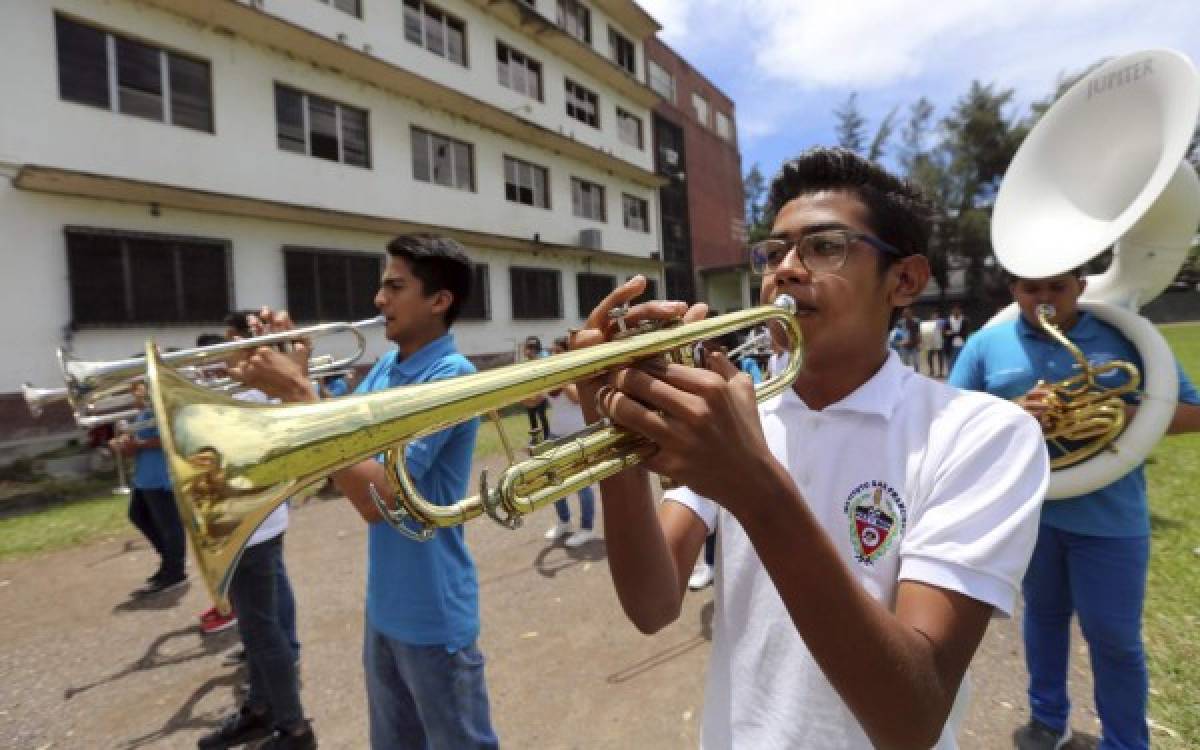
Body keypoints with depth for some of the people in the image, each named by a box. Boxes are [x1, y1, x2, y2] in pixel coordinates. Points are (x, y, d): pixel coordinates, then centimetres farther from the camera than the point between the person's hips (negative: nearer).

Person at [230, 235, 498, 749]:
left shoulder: (450, 376, -23)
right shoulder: (385, 368, 4)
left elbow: (376, 496, -29)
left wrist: (298, 394, -24)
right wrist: (297, 376, -6)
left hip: (433, 613, -8)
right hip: (383, 604, 8)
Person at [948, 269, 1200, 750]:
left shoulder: (1126, 339, -1)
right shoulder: (986, 344, -1)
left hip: (1109, 519, -1)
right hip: (1027, 511, 1)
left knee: (1115, 637, 10)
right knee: (1044, 614, 19)